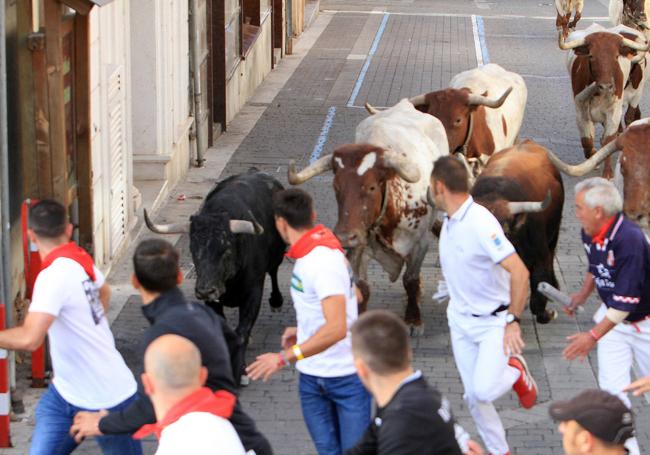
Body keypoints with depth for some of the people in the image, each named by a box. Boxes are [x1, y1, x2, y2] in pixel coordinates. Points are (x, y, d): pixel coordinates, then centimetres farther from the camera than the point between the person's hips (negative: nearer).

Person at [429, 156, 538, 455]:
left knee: (484, 389, -21)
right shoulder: (449, 223, 3)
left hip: (494, 321, -8)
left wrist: (513, 322, -25)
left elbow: (519, 272, -28)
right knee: (473, 396, 7)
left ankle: (516, 371, 10)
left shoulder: (481, 223, -25)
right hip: (460, 321, 8)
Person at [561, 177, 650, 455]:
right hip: (612, 316, 6)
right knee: (612, 386, 0)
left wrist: (594, 336, -33)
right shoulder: (589, 234, -8)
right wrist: (584, 294, 3)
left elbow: (626, 299, -33)